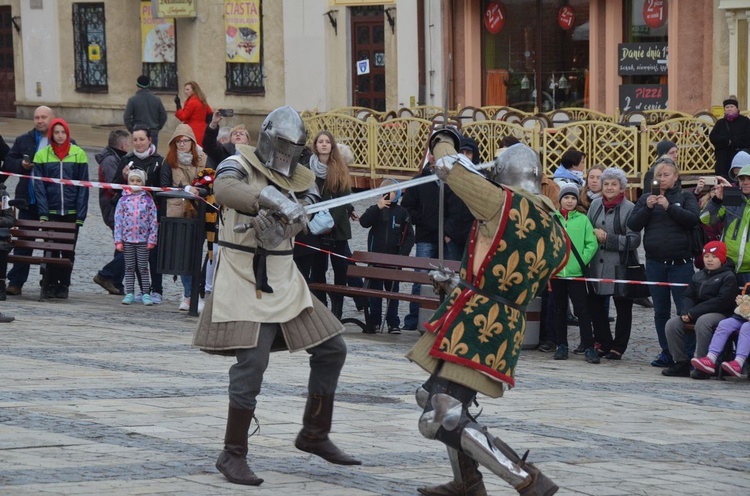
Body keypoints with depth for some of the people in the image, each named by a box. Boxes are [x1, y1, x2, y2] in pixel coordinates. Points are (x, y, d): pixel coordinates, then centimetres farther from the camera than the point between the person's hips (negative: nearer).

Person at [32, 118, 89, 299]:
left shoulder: (78, 154, 2)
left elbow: (83, 186, 2)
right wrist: (43, 213, -10)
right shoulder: (42, 155, 2)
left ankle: (64, 285, 14)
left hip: (72, 213, 0)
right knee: (51, 250, 0)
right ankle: (51, 285, 9)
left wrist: (81, 214, -5)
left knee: (69, 251, 5)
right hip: (51, 212, 0)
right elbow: (39, 186, 0)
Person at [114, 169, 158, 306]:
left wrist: (152, 239, -5)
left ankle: (145, 294, 5)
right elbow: (118, 220, 3)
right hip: (127, 239, 1)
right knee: (129, 267, 6)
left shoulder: (147, 200, 2)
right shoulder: (123, 200, 4)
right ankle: (129, 293, 11)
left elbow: (153, 221, 1)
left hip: (143, 239, -1)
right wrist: (118, 240, -3)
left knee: (143, 268, 2)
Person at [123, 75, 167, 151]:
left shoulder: (133, 100, -7)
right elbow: (163, 116, 7)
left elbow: (126, 117, -8)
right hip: (154, 133, 3)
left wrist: (132, 129, 3)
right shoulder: (157, 100, 3)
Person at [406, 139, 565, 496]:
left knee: (443, 422, -13)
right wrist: (456, 281, 34)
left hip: (473, 326, -9)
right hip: (507, 329, 9)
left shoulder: (504, 203, -11)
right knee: (432, 397, 26)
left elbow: (448, 167, -7)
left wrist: (444, 141, 16)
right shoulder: (556, 238, 11)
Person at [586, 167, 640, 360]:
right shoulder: (596, 205, 8)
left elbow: (634, 240, -13)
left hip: (620, 266, -5)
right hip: (597, 265, 5)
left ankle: (618, 347, 14)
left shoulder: (629, 208, -9)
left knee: (623, 307, 5)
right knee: (594, 304, 8)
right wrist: (594, 236, -2)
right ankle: (603, 343, 20)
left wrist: (607, 239, -17)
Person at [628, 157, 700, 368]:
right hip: (655, 263, 3)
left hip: (680, 262, -3)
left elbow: (693, 219, -12)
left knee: (685, 309, -7)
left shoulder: (685, 197, 5)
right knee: (661, 311, 7)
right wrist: (647, 208, -11)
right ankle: (666, 352, 14)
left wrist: (669, 207, -20)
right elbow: (633, 225, 4)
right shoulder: (646, 198, 11)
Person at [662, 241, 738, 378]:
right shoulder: (698, 276, 18)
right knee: (672, 324, -16)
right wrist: (686, 312, -12)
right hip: (695, 315, 7)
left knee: (702, 323, -38)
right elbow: (688, 296, 13)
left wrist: (693, 313, -17)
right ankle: (681, 363, -11)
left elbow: (721, 301, -14)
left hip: (720, 314, -7)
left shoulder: (728, 277, -3)